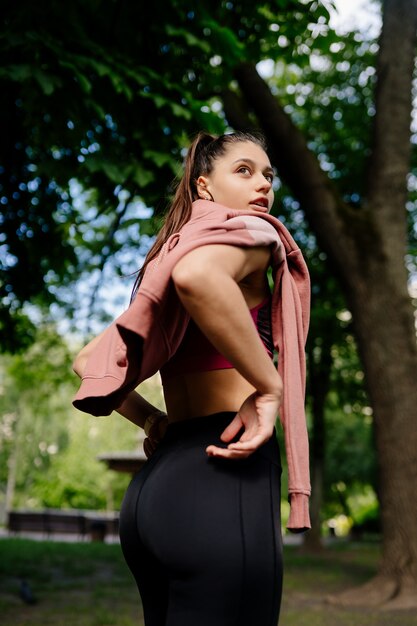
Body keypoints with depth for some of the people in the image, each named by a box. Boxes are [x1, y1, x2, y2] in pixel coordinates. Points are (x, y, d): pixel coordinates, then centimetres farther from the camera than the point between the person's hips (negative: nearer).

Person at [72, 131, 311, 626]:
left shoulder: (165, 256, 23)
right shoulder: (250, 231, -1)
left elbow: (88, 360, 23)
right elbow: (197, 275, -27)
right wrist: (268, 387, -18)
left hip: (156, 483, 9)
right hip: (223, 479, -9)